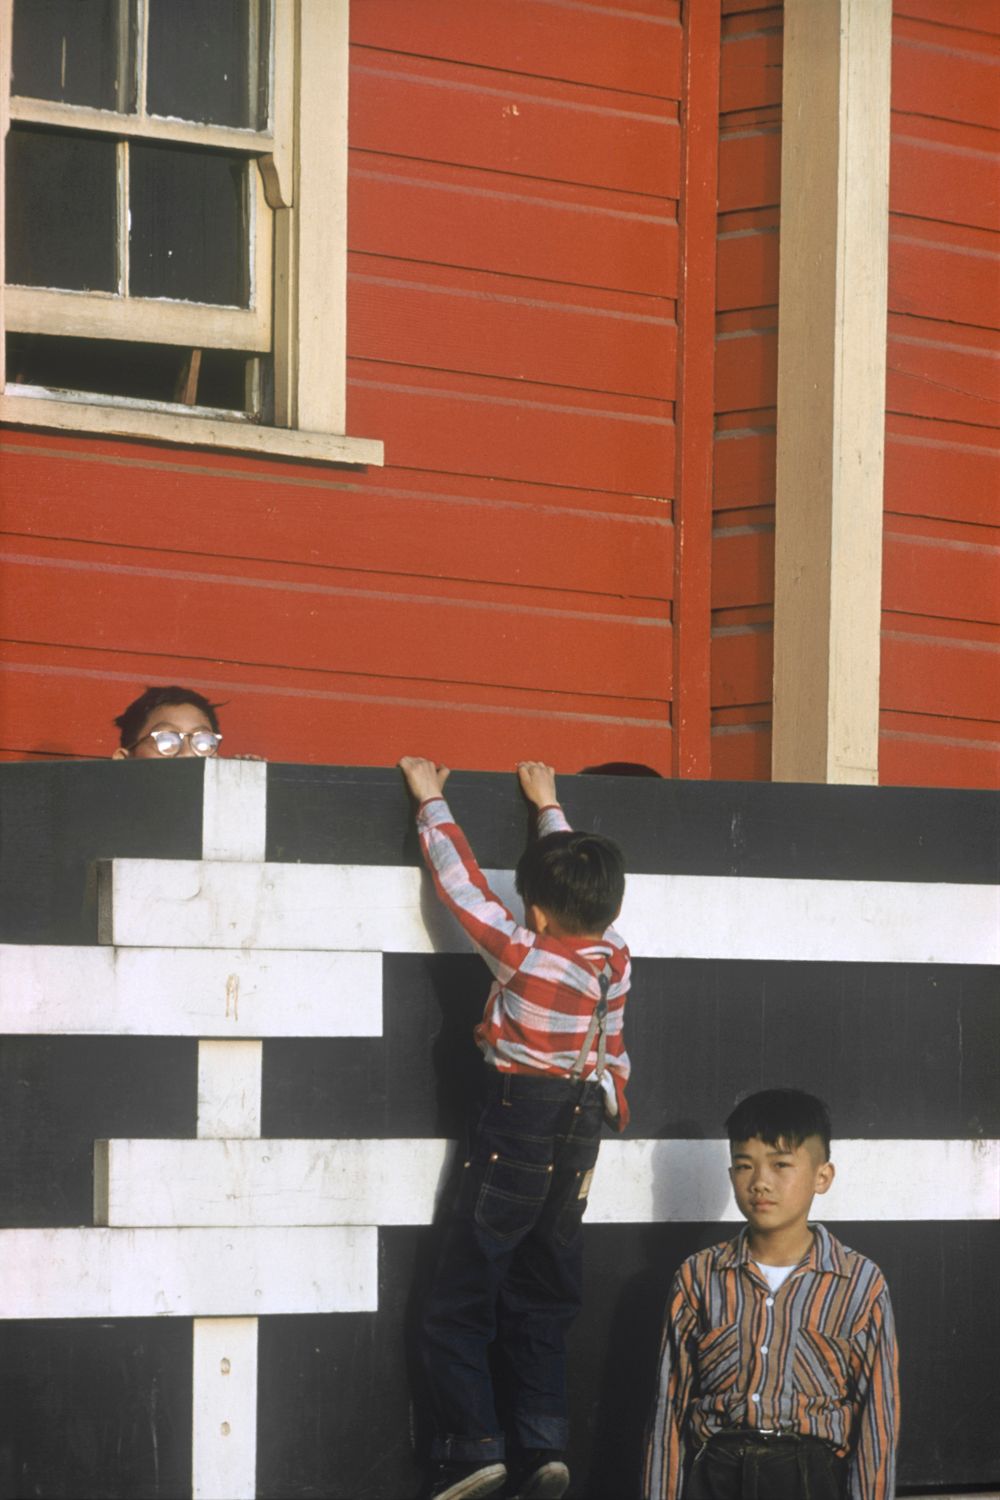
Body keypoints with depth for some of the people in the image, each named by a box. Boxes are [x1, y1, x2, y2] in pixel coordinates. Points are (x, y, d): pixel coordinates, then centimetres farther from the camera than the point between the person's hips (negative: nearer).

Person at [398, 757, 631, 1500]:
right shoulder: (614, 959, -2)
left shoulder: (525, 956, -18)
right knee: (541, 1305, 13)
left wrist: (431, 802, 5)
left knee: (460, 1306, 0)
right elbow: (586, 891, 16)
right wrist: (548, 809, 31)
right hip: (581, 1126, 6)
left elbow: (463, 881, -10)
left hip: (517, 1125, -6)